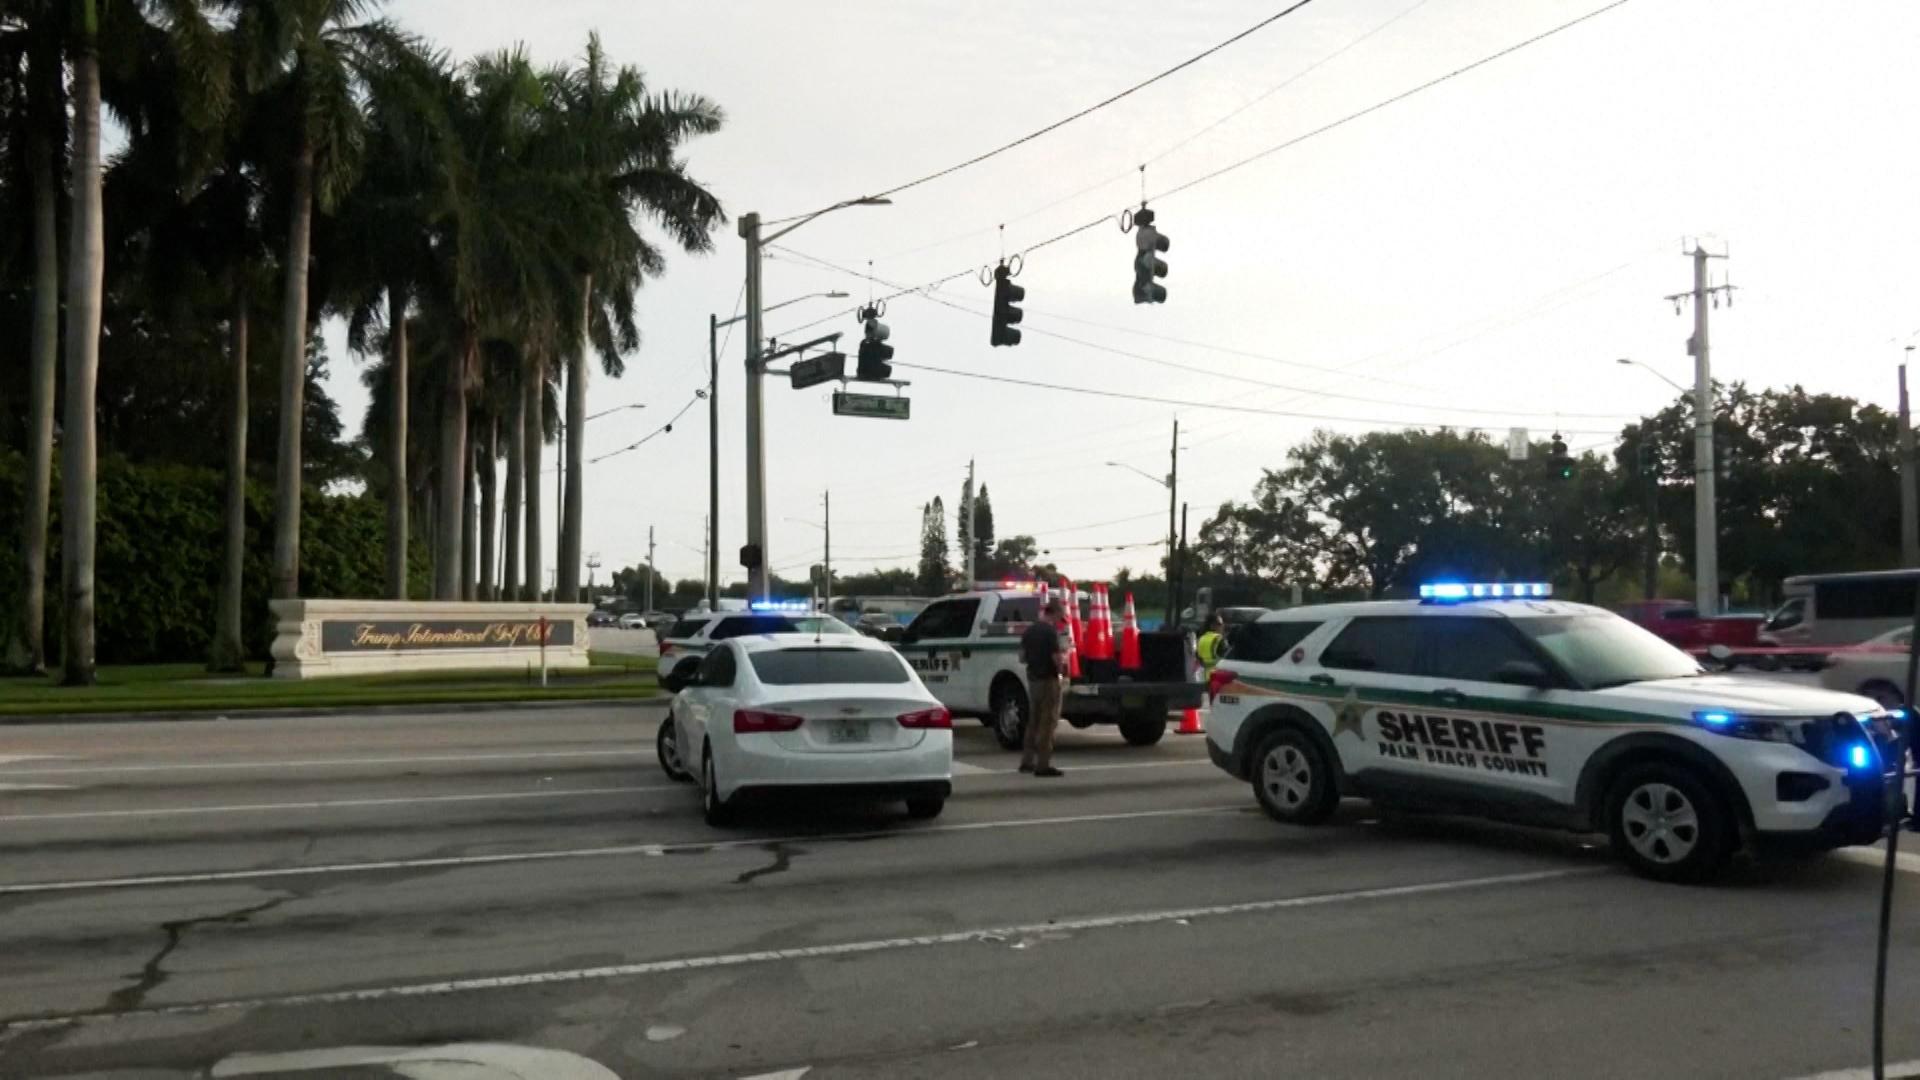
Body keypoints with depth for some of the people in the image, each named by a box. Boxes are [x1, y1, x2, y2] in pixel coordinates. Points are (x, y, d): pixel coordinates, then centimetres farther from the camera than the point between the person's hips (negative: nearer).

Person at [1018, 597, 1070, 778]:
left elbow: (1022, 657, 15)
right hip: (1048, 680, -8)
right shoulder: (1051, 631, -16)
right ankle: (1043, 765, -2)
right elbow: (1057, 658, -21)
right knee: (1048, 722, -3)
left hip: (1033, 680, 8)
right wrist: (1063, 661, -2)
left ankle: (1027, 761, 20)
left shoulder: (1030, 630, 9)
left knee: (1033, 721, 16)